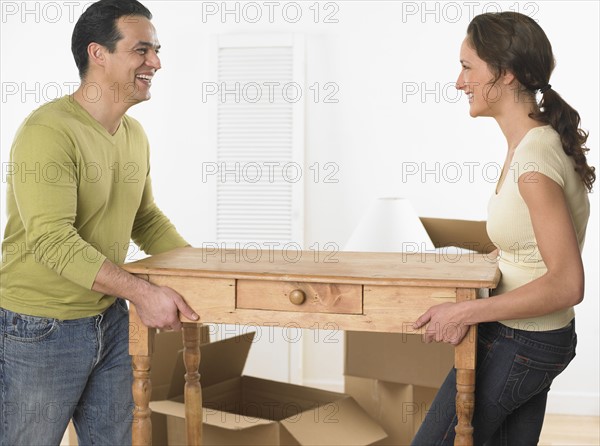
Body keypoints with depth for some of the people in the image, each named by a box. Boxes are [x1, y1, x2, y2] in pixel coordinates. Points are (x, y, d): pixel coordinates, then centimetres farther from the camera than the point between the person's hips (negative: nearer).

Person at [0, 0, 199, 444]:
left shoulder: (135, 135, 6)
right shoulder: (48, 131, -21)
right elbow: (52, 240, -28)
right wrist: (141, 291, -32)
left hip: (111, 320, 8)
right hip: (40, 331, -7)